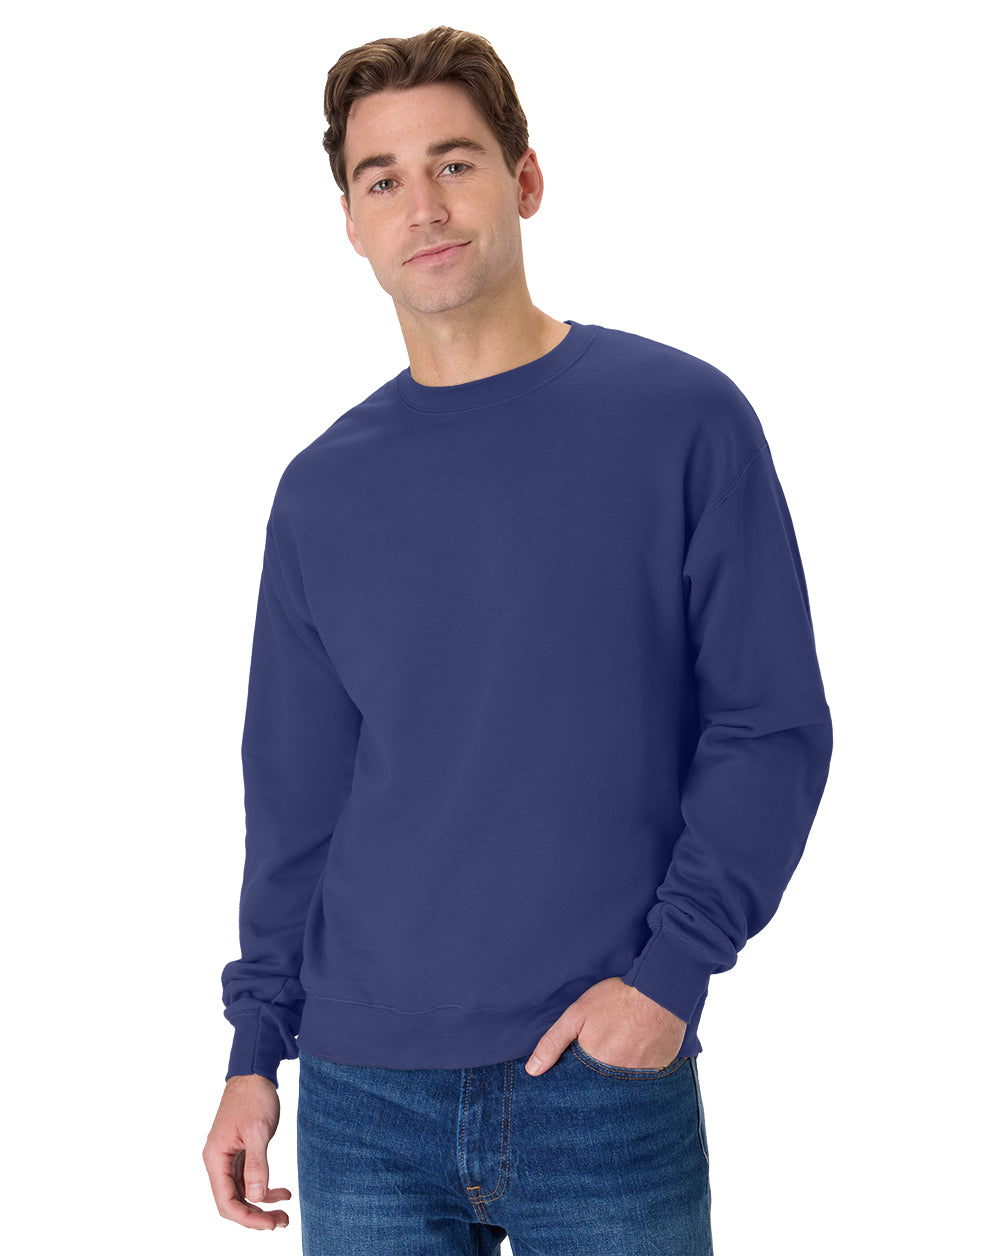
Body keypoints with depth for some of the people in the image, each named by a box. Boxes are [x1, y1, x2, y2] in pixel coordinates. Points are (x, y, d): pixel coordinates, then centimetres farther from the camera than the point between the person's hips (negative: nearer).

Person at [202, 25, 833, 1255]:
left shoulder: (684, 420, -3)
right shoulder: (321, 490, 6)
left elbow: (774, 726, -5)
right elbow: (293, 798, 9)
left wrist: (673, 970, -13)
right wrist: (255, 1048, 6)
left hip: (613, 1084, -2)